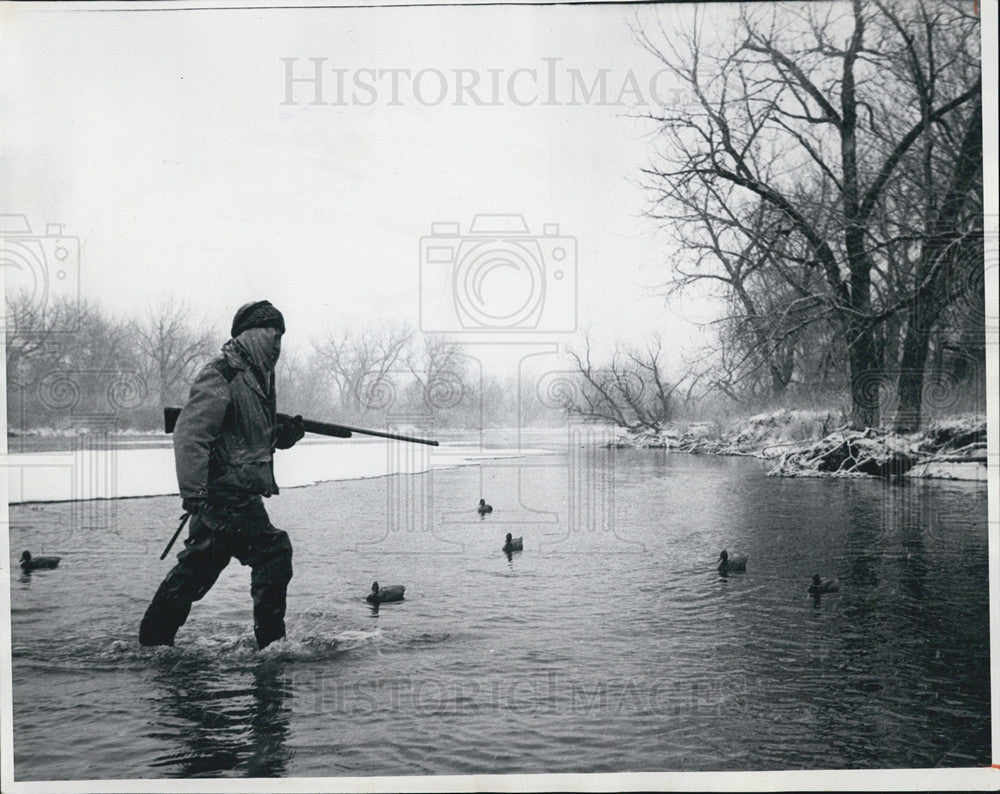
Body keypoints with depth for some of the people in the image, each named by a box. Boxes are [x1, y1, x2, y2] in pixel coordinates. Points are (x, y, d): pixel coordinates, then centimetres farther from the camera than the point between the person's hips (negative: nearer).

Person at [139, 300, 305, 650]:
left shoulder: (256, 377, 17)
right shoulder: (220, 375, -14)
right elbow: (189, 435, -21)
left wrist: (284, 434, 7)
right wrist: (194, 496, -27)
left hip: (236, 497, 10)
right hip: (226, 495, -10)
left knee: (197, 566, 16)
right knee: (273, 552, -8)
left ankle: (154, 638, 26)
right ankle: (270, 640, 0)